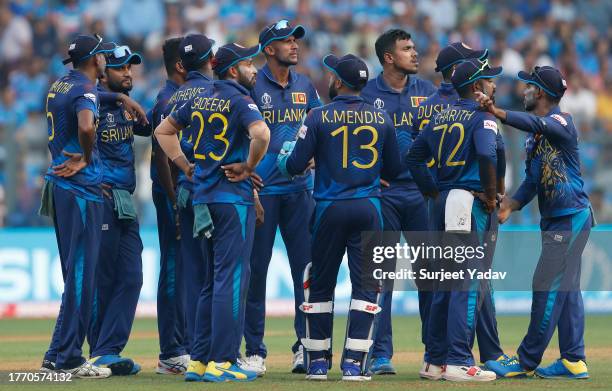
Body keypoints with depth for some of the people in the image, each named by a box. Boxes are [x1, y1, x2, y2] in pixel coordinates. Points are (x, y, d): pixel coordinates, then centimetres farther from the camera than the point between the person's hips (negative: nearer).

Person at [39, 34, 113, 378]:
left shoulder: (59, 86, 13)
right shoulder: (85, 90, -14)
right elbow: (86, 126, -33)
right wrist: (84, 159, -15)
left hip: (60, 184, 9)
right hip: (81, 190, -9)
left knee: (76, 273, 14)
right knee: (81, 274, -6)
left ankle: (59, 355, 14)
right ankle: (68, 358, -6)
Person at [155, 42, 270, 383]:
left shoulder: (200, 101, 13)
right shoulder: (239, 100, -10)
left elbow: (164, 130, 24)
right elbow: (261, 133, -28)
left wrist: (187, 167, 17)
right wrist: (248, 167, -13)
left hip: (203, 199, 8)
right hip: (234, 197, -8)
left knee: (214, 280, 14)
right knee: (232, 278, -6)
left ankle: (199, 361, 13)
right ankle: (221, 363, -9)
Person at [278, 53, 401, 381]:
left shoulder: (319, 117, -6)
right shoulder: (381, 119, 3)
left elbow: (295, 166, -6)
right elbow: (393, 170, 11)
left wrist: (283, 158, 16)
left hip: (330, 209, -1)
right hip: (369, 207, 1)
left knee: (320, 283, 10)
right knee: (366, 284, 4)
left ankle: (317, 361, 13)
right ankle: (354, 362, -3)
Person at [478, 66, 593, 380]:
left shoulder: (563, 123, -11)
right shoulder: (534, 136, 15)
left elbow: (539, 124, -34)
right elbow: (532, 182, 11)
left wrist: (499, 113, -47)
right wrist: (510, 205, -6)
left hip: (572, 217, -9)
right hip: (553, 221, 9)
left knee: (549, 286, -9)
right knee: (566, 289, 9)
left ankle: (527, 362, -8)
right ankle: (573, 360, 12)